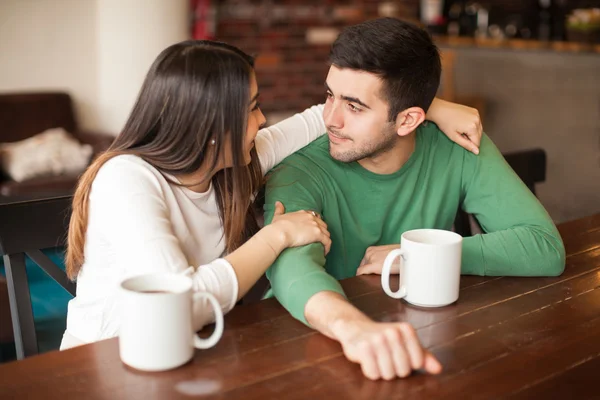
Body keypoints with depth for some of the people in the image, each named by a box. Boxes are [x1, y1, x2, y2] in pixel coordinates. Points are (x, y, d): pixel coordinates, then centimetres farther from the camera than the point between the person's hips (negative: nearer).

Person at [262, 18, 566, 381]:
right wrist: (351, 325, -55)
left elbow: (546, 247, -14)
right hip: (326, 347, -2)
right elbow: (290, 263, -35)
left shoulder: (457, 153, -9)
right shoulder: (301, 172, -16)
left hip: (428, 334, 3)